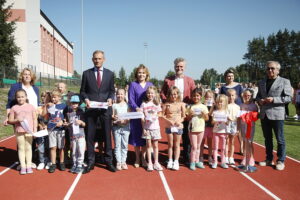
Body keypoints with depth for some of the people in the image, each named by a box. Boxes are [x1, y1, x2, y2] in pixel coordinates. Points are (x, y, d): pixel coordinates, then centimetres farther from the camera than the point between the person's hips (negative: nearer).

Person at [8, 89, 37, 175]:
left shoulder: (31, 107, 2)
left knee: (28, 148, 7)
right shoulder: (14, 108, 2)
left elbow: (34, 119, 3)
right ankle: (23, 166, 13)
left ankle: (29, 166, 15)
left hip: (29, 131, 0)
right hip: (19, 131, 0)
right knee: (21, 148, 7)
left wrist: (35, 130, -2)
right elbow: (10, 120, 3)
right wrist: (17, 120, -16)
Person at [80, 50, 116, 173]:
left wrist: (110, 99, -8)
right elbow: (82, 90, 9)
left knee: (107, 135, 6)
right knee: (90, 136, 5)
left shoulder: (109, 74, 8)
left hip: (105, 108, 0)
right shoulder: (86, 73, 6)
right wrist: (86, 99, -10)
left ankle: (108, 161, 17)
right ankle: (90, 162, 16)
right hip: (91, 108, 0)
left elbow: (112, 90, 11)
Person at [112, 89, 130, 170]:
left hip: (125, 126, 0)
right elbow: (112, 115, 5)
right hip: (116, 127, 0)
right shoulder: (114, 105, 6)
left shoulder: (127, 105, 4)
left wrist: (126, 120, -17)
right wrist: (113, 118, -16)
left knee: (124, 145, 5)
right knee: (117, 145, 3)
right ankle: (118, 162, 9)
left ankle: (123, 162, 14)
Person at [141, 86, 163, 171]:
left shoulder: (157, 104, 4)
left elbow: (160, 114, 12)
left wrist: (156, 116, -11)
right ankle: (149, 163, 12)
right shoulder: (144, 104, 0)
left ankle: (156, 163, 17)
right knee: (148, 145, 4)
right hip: (147, 127, -1)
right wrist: (143, 128, -6)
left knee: (155, 145, 7)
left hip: (155, 127, 1)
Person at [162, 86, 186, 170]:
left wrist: (180, 121, -16)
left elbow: (184, 116, 1)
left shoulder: (181, 104, -1)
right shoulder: (166, 104, -2)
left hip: (178, 126, 0)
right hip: (169, 126, 0)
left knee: (177, 145, 8)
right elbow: (163, 115, -2)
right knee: (170, 144, 11)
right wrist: (168, 120, -16)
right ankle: (170, 161, 23)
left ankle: (176, 161, 15)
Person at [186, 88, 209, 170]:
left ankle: (197, 161, 22)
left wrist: (205, 114, -17)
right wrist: (190, 115, -16)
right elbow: (187, 118, 3)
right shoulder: (190, 107, 0)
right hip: (192, 129, -2)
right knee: (194, 146, -1)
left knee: (198, 146, 12)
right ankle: (192, 162, 7)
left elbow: (207, 119, 3)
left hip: (201, 128, 2)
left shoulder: (203, 107, 2)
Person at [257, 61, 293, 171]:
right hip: (264, 115, 5)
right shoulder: (261, 82, 14)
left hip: (277, 114, -5)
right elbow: (258, 95, 22)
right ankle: (269, 159, 25)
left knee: (280, 139, 3)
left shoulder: (284, 81, -1)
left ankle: (280, 161, 15)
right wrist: (259, 100, -1)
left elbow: (288, 97, -8)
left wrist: (274, 99, -19)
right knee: (267, 139, 13)